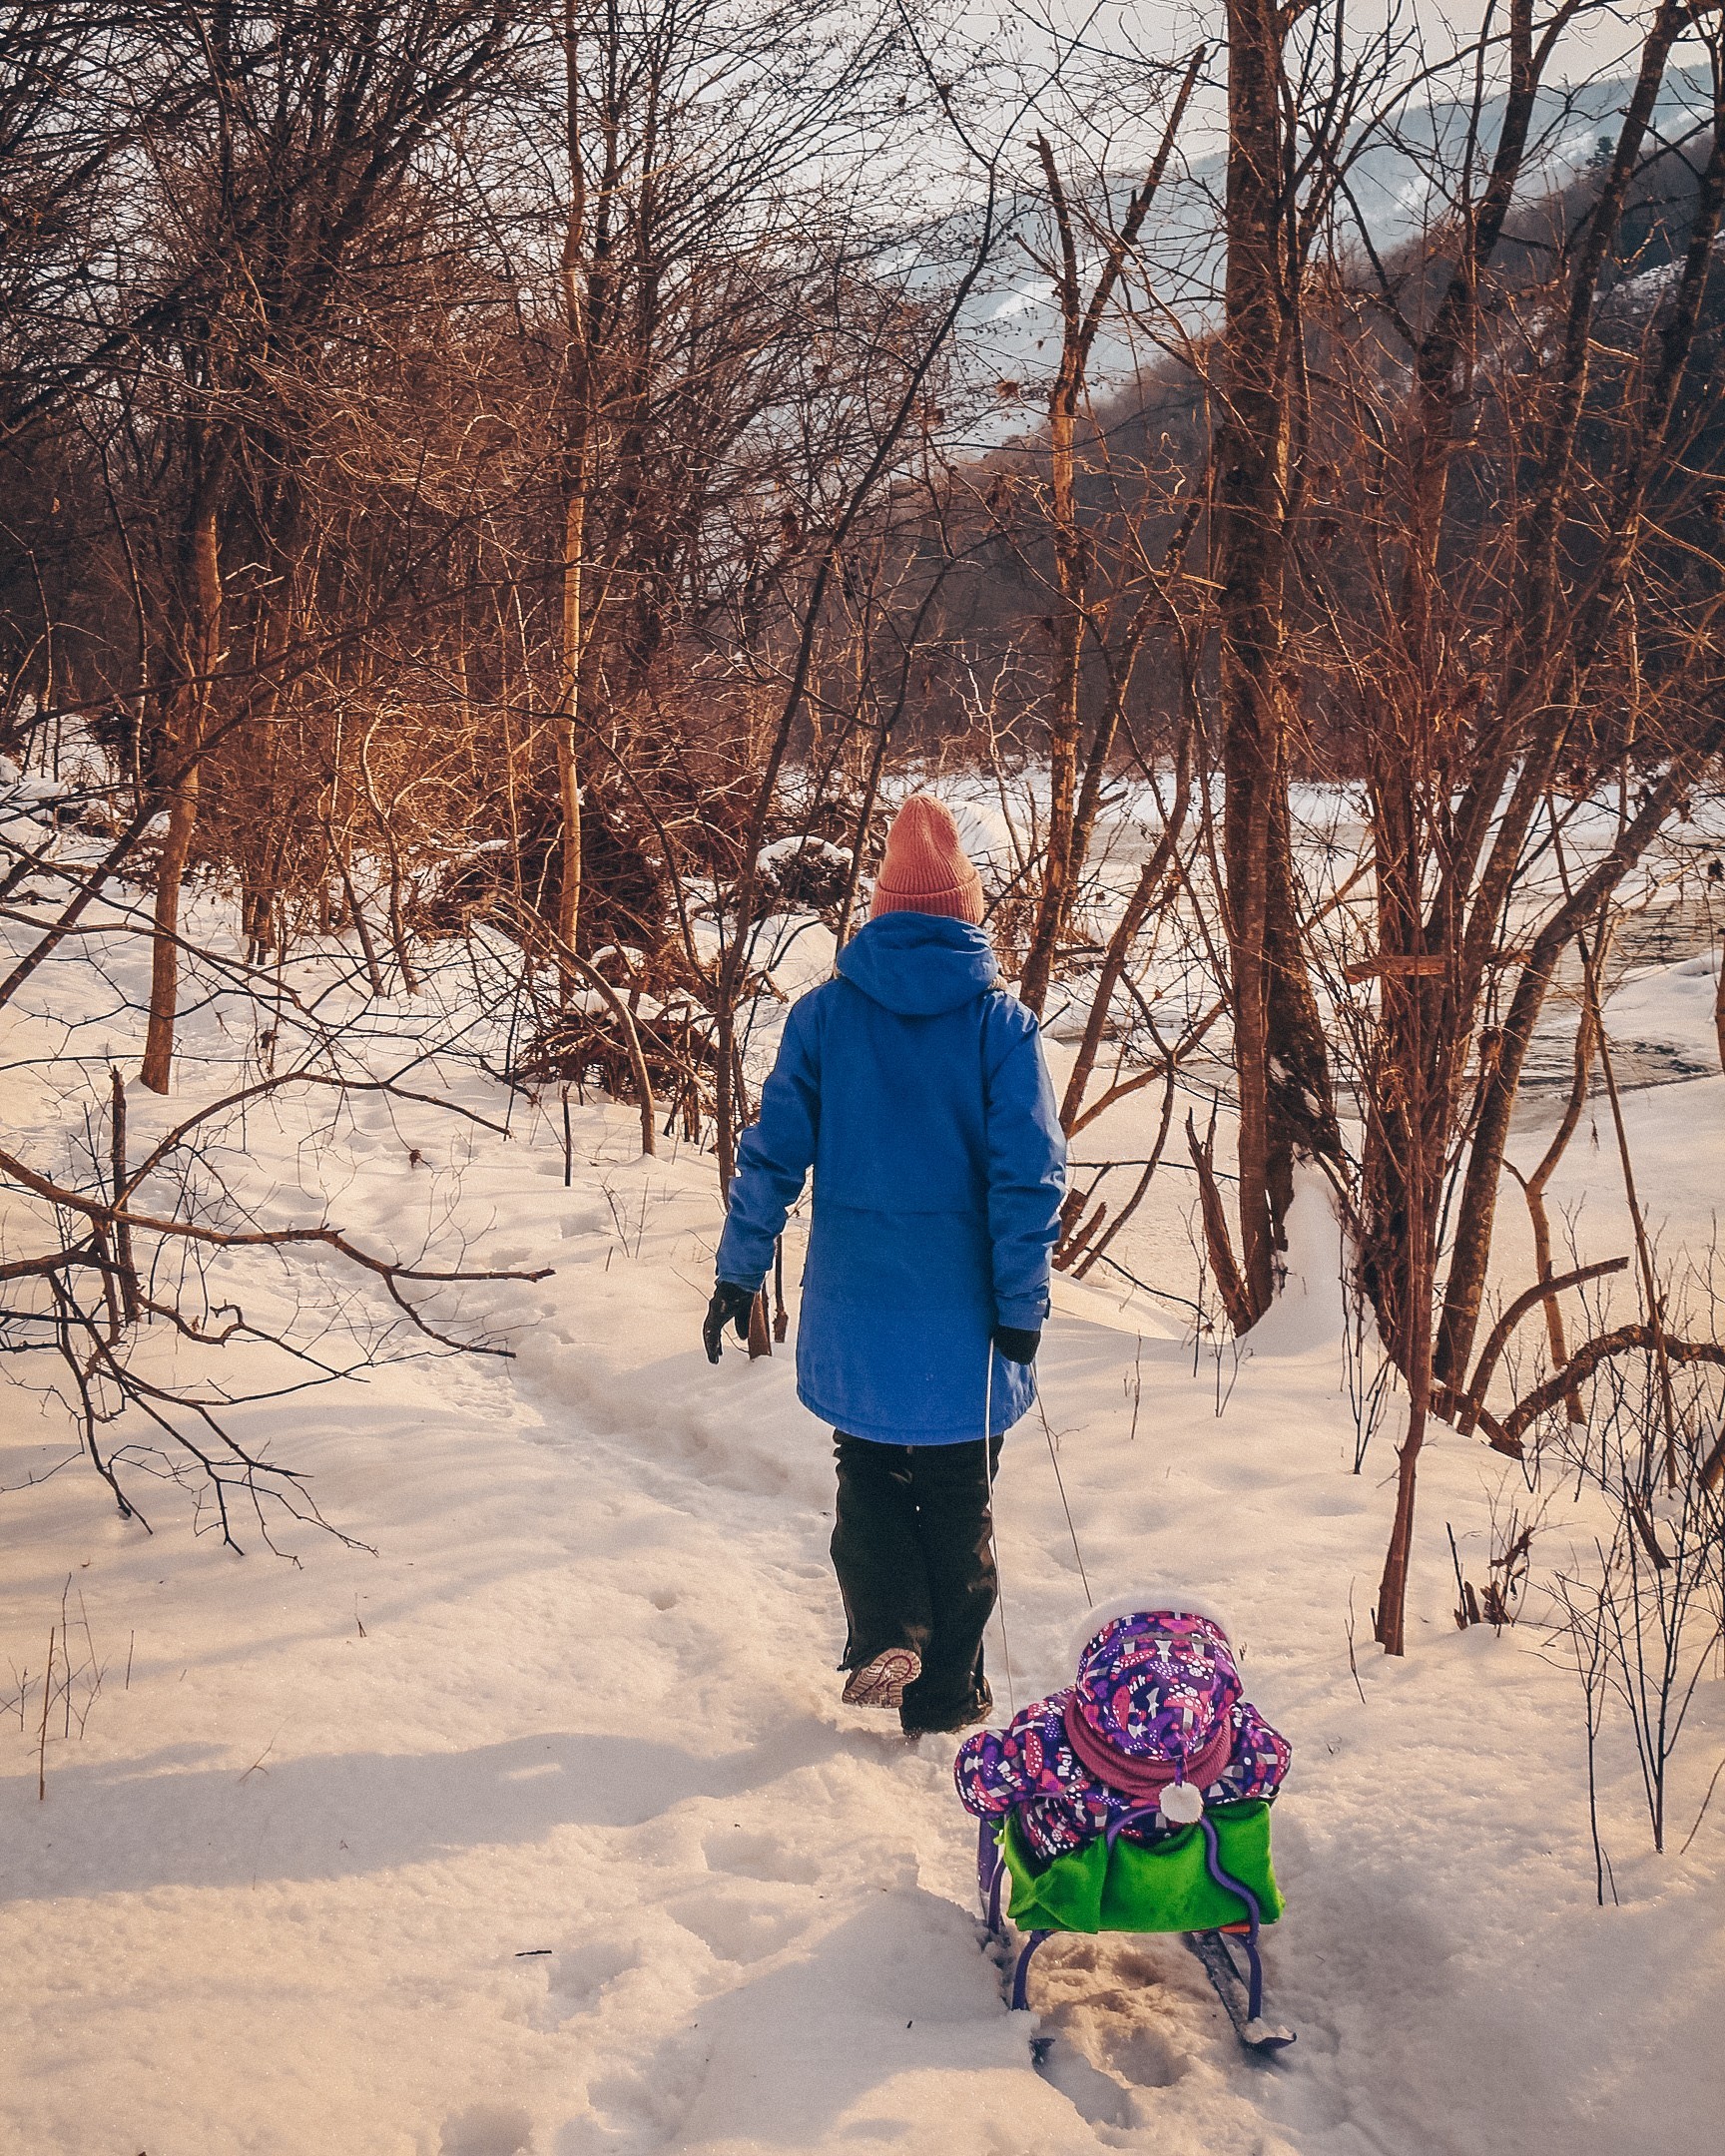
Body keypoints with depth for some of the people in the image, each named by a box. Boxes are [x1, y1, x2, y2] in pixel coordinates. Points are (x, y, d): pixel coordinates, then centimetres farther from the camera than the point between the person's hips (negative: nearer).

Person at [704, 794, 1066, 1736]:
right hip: (961, 1313, -1)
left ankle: (884, 1634, 5)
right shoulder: (1002, 1022, -6)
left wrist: (739, 1273, 7)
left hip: (853, 1305, 1)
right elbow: (1029, 1172, -9)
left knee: (869, 1470, 21)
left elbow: (773, 1149, -1)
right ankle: (946, 1694, 18)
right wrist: (1021, 1307, -4)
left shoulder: (824, 1013, -3)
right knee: (957, 1500, 12)